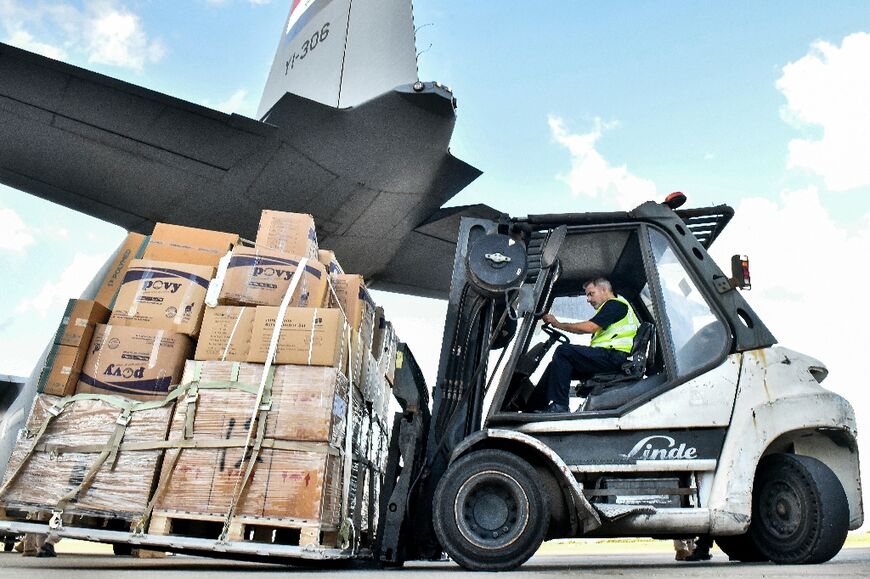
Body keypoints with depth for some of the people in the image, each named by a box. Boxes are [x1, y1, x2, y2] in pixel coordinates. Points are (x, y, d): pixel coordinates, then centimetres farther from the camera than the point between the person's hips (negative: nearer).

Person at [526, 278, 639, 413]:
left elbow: (589, 327, -15)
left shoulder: (615, 304, -2)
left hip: (614, 356, -10)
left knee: (563, 351, -20)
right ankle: (533, 407, -5)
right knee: (556, 366, 3)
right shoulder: (612, 307, 30)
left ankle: (558, 405, -24)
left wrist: (558, 324, -8)